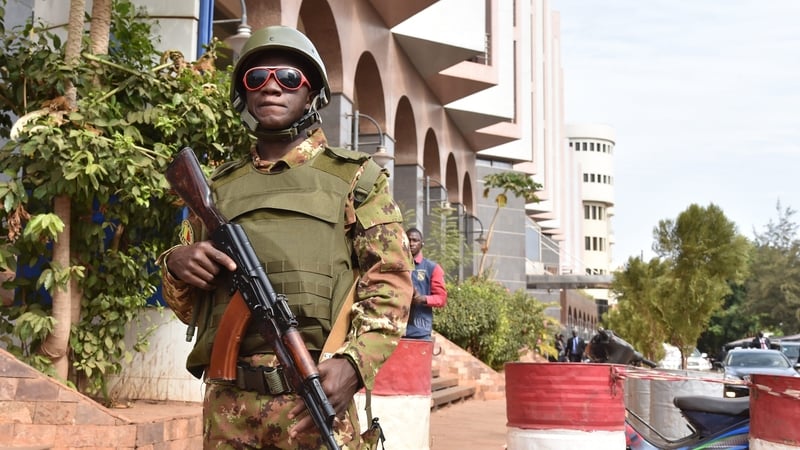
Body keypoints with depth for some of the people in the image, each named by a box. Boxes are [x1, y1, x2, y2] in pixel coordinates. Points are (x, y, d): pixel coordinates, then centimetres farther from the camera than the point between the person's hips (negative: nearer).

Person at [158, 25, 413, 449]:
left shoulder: (355, 177, 7)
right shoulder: (218, 187, 16)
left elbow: (389, 281, -1)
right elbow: (188, 306, 20)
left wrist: (353, 363, -16)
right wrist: (176, 264, -2)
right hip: (227, 402, 3)